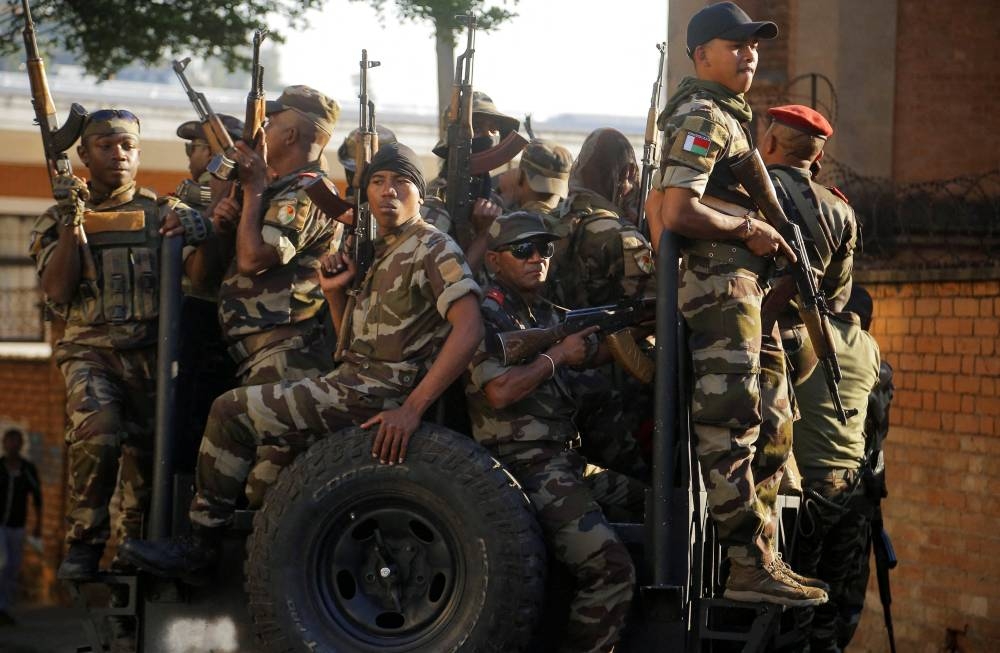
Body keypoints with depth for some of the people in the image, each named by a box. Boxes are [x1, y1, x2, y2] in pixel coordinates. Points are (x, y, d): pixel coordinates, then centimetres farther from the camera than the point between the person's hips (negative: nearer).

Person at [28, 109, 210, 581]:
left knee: (147, 454, -3)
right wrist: (70, 224, -9)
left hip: (152, 351, 2)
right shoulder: (60, 220, 14)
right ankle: (84, 543, -13)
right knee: (97, 435, -27)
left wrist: (195, 231, -19)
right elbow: (57, 291, 0)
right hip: (91, 350, -2)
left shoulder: (163, 213, 14)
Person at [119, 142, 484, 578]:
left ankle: (201, 542, -1)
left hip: (379, 394, -10)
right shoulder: (380, 254, 20)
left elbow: (469, 328, -24)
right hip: (352, 380, 10)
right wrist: (335, 292, 5)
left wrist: (412, 407, -30)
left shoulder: (434, 249, -9)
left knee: (231, 412, -10)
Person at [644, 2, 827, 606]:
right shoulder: (705, 119, -10)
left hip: (744, 291, 11)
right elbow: (678, 211, -22)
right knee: (731, 432, -10)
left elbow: (657, 204, 27)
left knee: (772, 426, 13)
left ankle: (766, 558, 17)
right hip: (722, 289, -11)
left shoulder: (726, 116, 22)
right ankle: (751, 569, -10)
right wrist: (749, 230, -12)